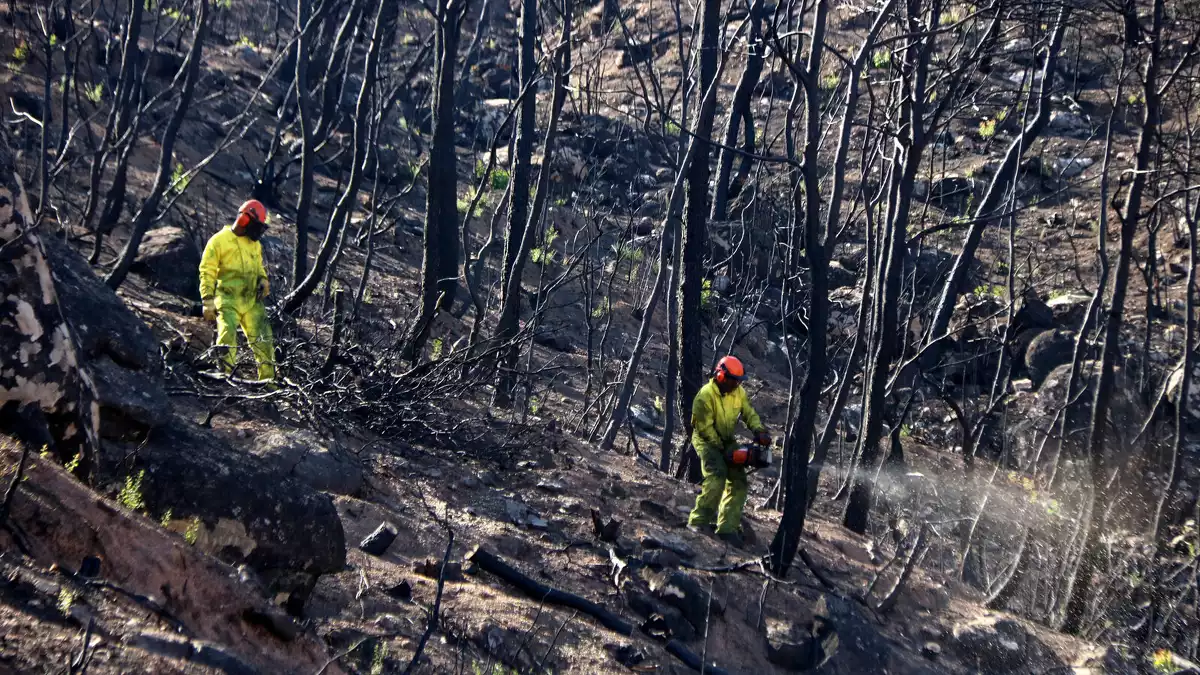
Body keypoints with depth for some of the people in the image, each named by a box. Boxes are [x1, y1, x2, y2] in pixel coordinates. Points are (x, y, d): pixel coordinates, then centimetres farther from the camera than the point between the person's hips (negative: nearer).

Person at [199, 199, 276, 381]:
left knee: (263, 339, 1)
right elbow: (207, 273, -5)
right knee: (228, 337, -18)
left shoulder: (255, 244, 17)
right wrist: (208, 301, -12)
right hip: (228, 302, -6)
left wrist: (263, 281, 7)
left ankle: (268, 378, 8)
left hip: (252, 301, 6)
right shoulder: (219, 241, -4)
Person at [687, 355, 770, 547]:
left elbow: (749, 413, 3)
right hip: (706, 440, -7)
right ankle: (698, 521, -26)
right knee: (717, 476, -29)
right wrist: (722, 449, -22)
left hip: (727, 441, 7)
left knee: (738, 482, -2)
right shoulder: (706, 395, -23)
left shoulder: (739, 393, -2)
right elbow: (704, 427, -22)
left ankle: (727, 528, -2)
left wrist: (760, 431, -17)